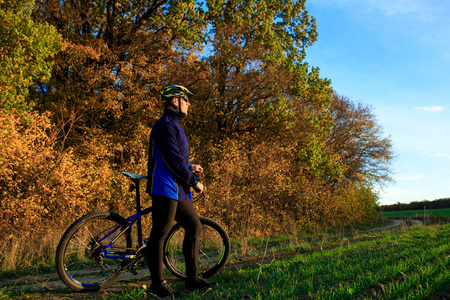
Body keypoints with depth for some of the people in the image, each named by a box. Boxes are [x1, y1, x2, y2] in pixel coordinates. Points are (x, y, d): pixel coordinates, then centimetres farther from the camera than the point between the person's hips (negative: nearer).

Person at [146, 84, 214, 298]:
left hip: (178, 191, 11)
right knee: (160, 234, -2)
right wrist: (194, 182, -12)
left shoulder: (173, 125, 21)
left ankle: (192, 278, 20)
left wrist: (190, 167, 18)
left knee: (194, 227, 11)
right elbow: (173, 160, -19)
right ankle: (157, 284, 9)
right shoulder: (165, 125, -13)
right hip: (165, 188, -11)